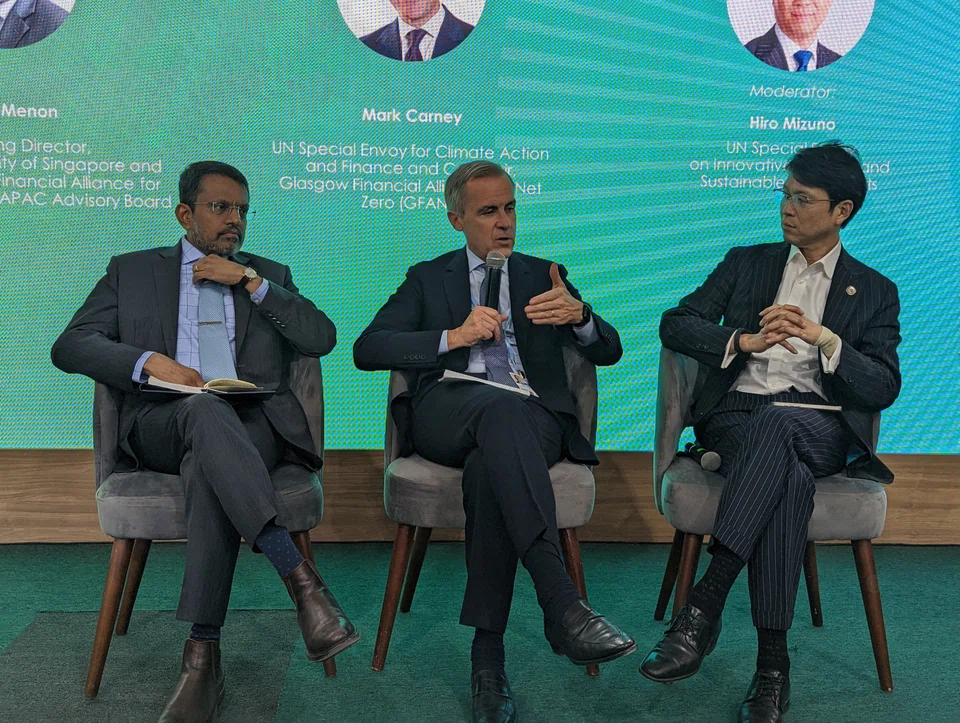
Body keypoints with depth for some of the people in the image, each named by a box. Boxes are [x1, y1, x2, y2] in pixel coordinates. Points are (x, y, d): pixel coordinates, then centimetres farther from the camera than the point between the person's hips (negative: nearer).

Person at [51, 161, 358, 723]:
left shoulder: (269, 274, 23)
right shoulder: (132, 271, 20)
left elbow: (322, 338, 7)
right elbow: (70, 346, 8)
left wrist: (250, 281, 1)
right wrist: (151, 361, -11)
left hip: (251, 424, 1)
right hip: (161, 425, -1)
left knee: (207, 466, -36)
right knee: (205, 409, -38)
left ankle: (203, 654, -35)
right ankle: (300, 577, -44)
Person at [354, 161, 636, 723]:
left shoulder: (544, 275, 25)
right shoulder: (429, 278, 21)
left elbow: (609, 351, 16)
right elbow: (367, 349, 7)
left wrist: (578, 315, -9)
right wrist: (454, 336, -7)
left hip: (531, 418, 1)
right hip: (445, 413, -1)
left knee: (490, 463, -36)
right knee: (502, 406, -38)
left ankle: (488, 655, -33)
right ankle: (563, 605, -48)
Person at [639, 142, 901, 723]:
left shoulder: (874, 292, 16)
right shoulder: (746, 263, 20)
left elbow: (883, 390, 4)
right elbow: (675, 325, 8)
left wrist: (822, 337, -13)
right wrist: (745, 341, -10)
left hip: (817, 426, -1)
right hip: (736, 417, 1)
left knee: (775, 426, -39)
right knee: (790, 479, -36)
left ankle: (703, 607, -44)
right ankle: (773, 662, -35)